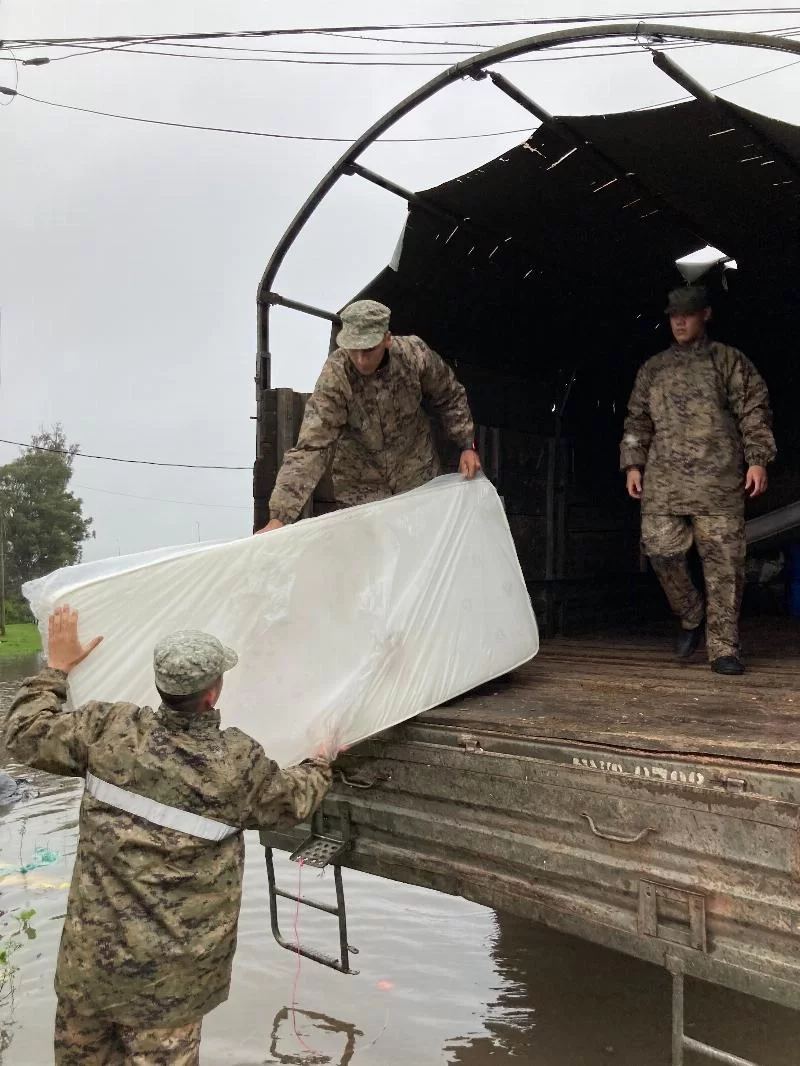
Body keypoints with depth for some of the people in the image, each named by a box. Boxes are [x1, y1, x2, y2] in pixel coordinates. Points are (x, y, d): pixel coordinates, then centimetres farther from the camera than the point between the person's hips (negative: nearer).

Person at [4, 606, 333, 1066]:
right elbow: (293, 801, 7)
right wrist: (321, 766, 27)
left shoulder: (111, 729, -11)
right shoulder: (241, 761, -13)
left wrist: (57, 666, 15)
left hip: (93, 951, 3)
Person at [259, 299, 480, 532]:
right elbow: (311, 447, -31)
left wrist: (466, 445, -3)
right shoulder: (335, 376, -26)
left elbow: (449, 398, 2)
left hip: (418, 479, 2)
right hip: (361, 489, -2)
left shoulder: (415, 354, -19)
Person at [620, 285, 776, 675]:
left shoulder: (727, 360, 10)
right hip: (664, 482, 3)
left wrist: (757, 458, -5)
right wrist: (633, 464, 10)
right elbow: (637, 420, 20)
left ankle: (723, 647, 3)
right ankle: (690, 615, 19)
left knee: (723, 561, -4)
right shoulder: (653, 368, 19)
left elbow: (754, 410, 5)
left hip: (719, 481, -2)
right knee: (662, 551, -8)